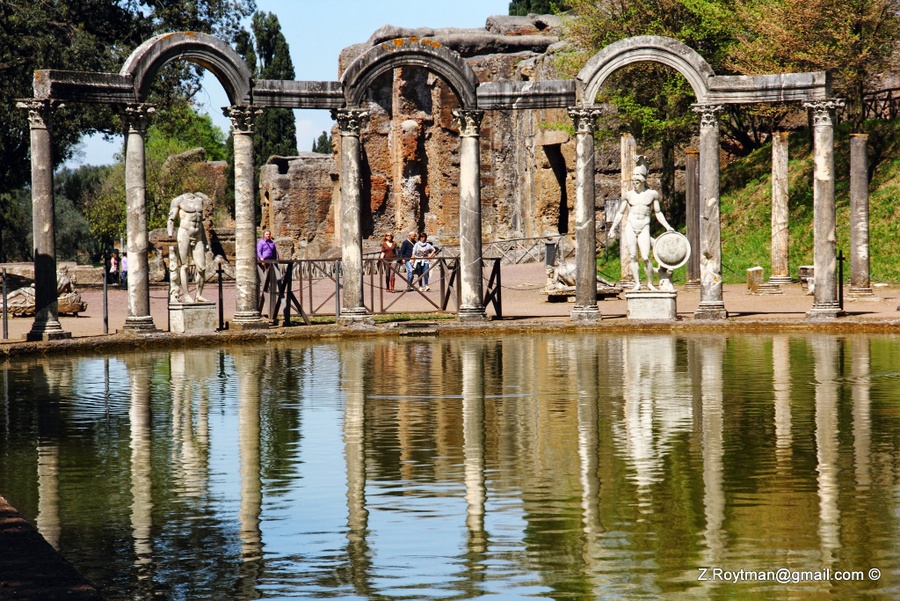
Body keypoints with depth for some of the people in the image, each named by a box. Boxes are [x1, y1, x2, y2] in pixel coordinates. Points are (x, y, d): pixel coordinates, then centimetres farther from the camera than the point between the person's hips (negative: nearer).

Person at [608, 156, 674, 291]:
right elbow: (620, 212, 14)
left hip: (644, 229, -2)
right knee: (633, 257, -1)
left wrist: (667, 226, 5)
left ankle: (650, 283, 3)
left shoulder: (652, 194, 6)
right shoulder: (629, 195, 8)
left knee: (646, 258, -11)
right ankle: (637, 283, 6)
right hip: (630, 228, 2)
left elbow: (658, 213, 14)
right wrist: (613, 228, 8)